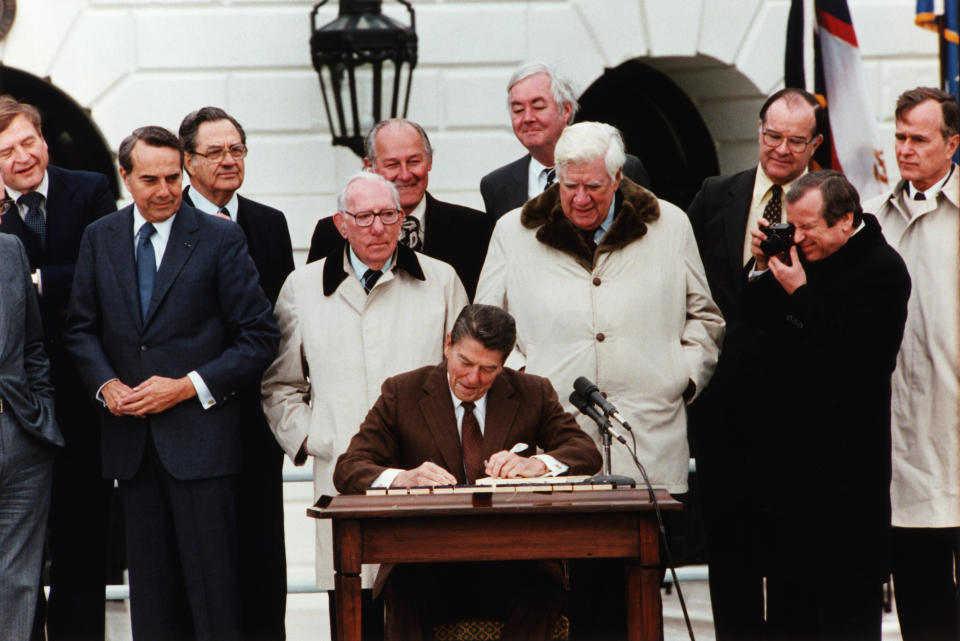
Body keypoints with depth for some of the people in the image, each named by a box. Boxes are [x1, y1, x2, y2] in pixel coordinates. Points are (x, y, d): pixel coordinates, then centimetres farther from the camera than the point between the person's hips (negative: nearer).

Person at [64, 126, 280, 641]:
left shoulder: (221, 239, -3)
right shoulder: (99, 238, 9)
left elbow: (259, 337, -3)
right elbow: (81, 327, 14)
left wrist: (189, 387, -11)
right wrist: (106, 384, -5)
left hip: (199, 434, -4)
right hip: (131, 438, 4)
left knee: (211, 578, -5)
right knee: (150, 582, 8)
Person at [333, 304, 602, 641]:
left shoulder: (533, 394, 11)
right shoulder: (402, 393, 6)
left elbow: (587, 452, 2)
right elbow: (348, 469, -1)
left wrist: (535, 464, -20)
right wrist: (403, 478, -24)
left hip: (510, 566, 1)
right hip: (426, 566, -1)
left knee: (542, 591, -32)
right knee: (406, 591, -35)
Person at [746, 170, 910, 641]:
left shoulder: (881, 269, -11)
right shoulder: (806, 256, 12)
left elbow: (850, 352, -22)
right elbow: (756, 322, 15)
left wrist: (799, 294, -18)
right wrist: (764, 271, 0)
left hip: (844, 463, -8)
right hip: (788, 453, 8)